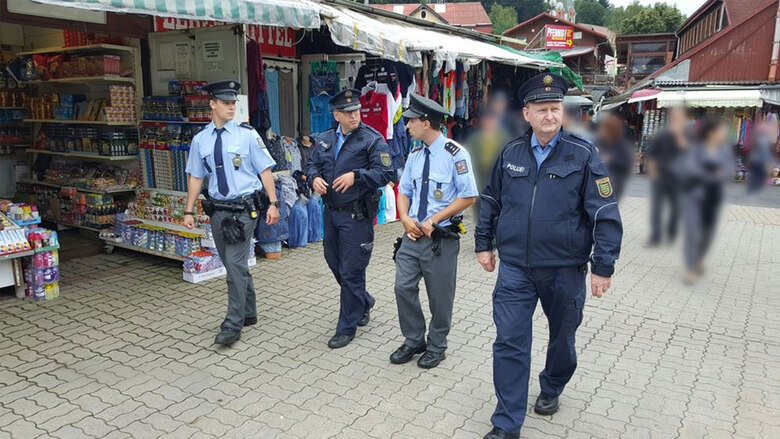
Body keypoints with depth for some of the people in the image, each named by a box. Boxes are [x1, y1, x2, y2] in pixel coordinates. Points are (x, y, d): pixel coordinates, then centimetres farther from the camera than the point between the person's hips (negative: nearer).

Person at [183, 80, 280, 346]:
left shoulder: (247, 134, -4)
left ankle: (233, 325, 2)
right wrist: (189, 211, 8)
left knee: (235, 265, -8)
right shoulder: (200, 140, 6)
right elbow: (195, 177, 11)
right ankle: (248, 314, 31)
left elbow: (265, 170, -4)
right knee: (234, 265, 14)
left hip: (244, 209, -4)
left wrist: (273, 203, -10)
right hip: (218, 209, 4)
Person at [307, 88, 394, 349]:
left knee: (351, 271, -1)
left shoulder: (373, 139, -10)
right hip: (331, 211, 7)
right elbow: (313, 165, 14)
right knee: (334, 263, 19)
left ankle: (347, 328, 15)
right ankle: (364, 302, 43)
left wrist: (356, 176, -28)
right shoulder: (324, 140, 9)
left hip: (356, 215, -7)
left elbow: (384, 173, -15)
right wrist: (315, 178, -9)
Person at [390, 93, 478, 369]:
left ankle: (436, 346, 30)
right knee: (403, 288, 7)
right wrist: (405, 218, -4)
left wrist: (433, 221, -16)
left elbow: (468, 196, -13)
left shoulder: (455, 154, -13)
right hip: (412, 233, 6)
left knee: (440, 296, 8)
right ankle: (413, 341, 29)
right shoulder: (415, 154, 7)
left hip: (441, 238, -6)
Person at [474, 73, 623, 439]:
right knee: (509, 342, -1)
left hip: (564, 269, -1)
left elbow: (605, 214, -9)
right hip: (514, 267, 2)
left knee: (562, 336, 19)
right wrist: (483, 244, 12)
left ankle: (552, 389, 48)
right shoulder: (510, 153, 1)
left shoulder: (582, 155, -9)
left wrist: (603, 266, -11)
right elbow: (491, 201, 13)